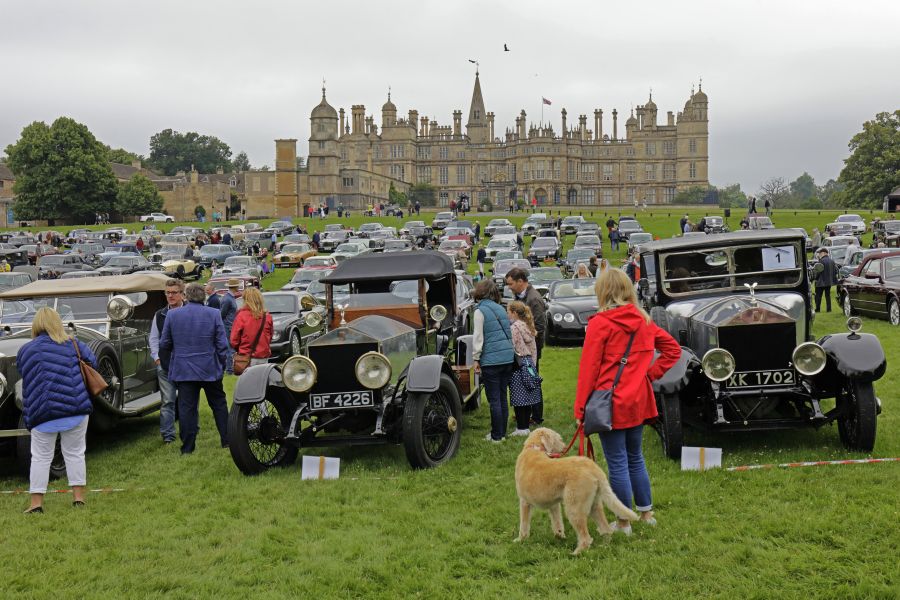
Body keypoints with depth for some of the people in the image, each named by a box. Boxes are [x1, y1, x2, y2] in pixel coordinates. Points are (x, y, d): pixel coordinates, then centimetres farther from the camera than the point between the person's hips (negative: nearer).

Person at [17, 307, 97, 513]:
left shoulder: (25, 350, 5)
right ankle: (79, 497, 11)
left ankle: (36, 503, 5)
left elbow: (24, 376, 14)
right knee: (74, 453, 10)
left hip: (42, 413, 0)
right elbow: (92, 361, 3)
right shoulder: (73, 344, 3)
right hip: (75, 409, 0)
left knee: (40, 457, 7)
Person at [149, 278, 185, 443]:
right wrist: (156, 357, 5)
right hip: (164, 364, 2)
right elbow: (153, 338, 15)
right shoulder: (159, 315, 8)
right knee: (167, 401, 1)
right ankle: (167, 436, 6)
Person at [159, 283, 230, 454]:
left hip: (183, 370, 0)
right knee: (219, 404, 14)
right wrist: (222, 364, 8)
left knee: (186, 408, 4)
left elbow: (164, 344, 5)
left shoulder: (172, 315, -3)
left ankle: (187, 447, 6)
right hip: (210, 369, 0)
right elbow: (222, 344, -5)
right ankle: (227, 440, 18)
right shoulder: (214, 314, -6)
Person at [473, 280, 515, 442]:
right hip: (508, 358, 7)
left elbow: (479, 337, -9)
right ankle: (502, 432, 20)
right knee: (502, 397, 14)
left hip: (491, 360, -7)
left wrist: (476, 359, -4)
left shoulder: (480, 311, -6)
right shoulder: (500, 309, 14)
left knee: (494, 399, -1)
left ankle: (496, 436, 4)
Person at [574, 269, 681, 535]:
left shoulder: (599, 323, -13)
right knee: (635, 457, 21)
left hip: (610, 403, -6)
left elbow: (588, 370, -12)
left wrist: (580, 410, -7)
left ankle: (624, 523, 12)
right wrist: (650, 373, 8)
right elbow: (672, 349, 11)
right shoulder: (643, 321, 6)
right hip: (638, 401, 7)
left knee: (617, 463, 3)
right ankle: (646, 513, 31)